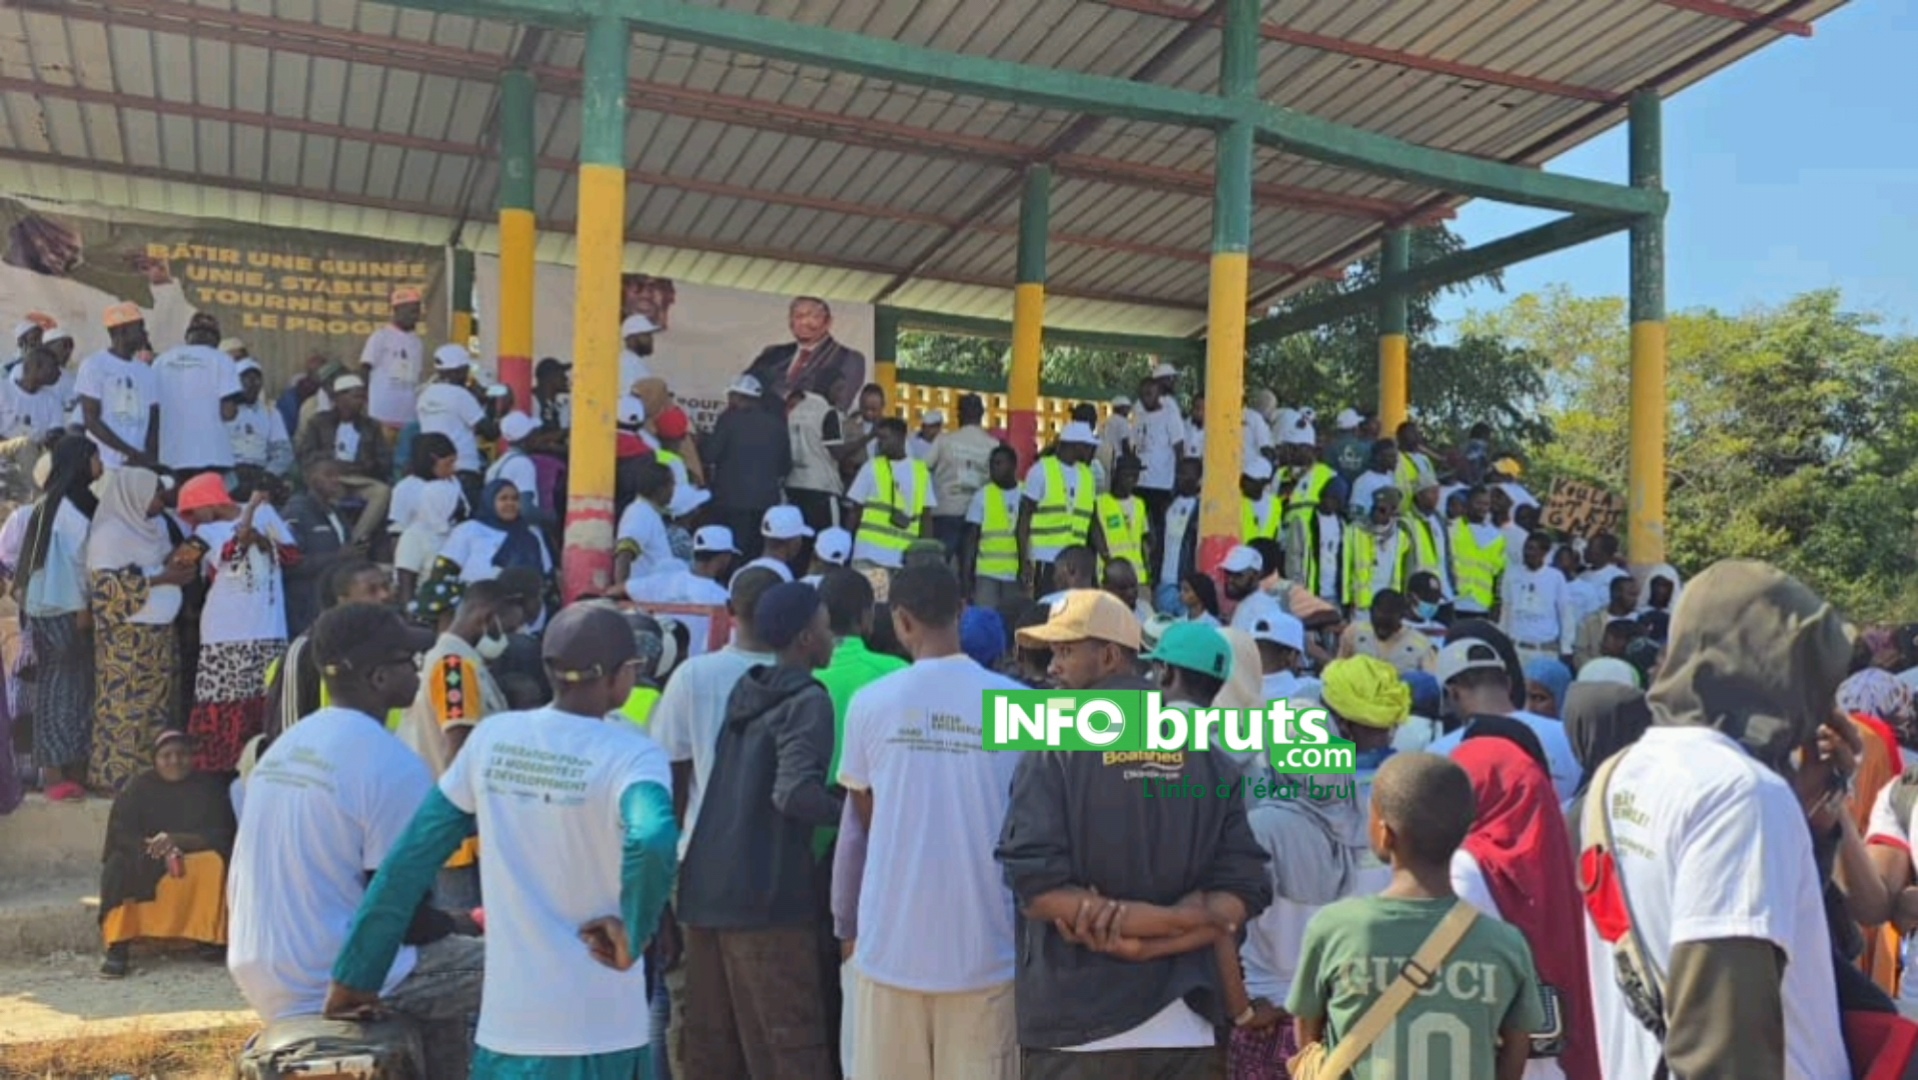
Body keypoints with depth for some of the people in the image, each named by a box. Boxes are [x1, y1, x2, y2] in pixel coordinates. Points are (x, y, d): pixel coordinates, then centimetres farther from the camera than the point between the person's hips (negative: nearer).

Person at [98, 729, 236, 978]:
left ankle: (211, 939, -23)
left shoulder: (209, 786, 2)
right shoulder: (139, 787, 4)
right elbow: (119, 834, -6)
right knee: (119, 867, -29)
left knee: (214, 863, -32)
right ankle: (117, 949, -32)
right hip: (145, 868, 1)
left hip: (194, 863, -1)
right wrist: (156, 848, -24)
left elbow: (221, 835, -7)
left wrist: (176, 840, -23)